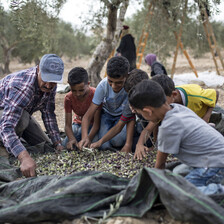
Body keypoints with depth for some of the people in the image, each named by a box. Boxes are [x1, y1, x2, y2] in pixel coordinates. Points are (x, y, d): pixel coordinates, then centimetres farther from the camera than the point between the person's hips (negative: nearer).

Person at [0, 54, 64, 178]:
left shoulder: (51, 85, -19)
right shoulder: (22, 87, -43)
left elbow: (48, 114, -10)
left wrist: (58, 144, -18)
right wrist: (24, 157, -63)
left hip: (23, 112, 6)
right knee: (22, 119, -38)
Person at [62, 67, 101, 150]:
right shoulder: (68, 98, -19)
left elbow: (96, 123, -28)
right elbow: (68, 125, -19)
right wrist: (72, 139, -40)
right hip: (78, 123, 2)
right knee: (66, 145, -18)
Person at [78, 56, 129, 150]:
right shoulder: (103, 85, -27)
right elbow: (88, 116, -25)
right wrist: (85, 136, -43)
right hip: (107, 115, 2)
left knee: (117, 140, -29)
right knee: (104, 145, -18)